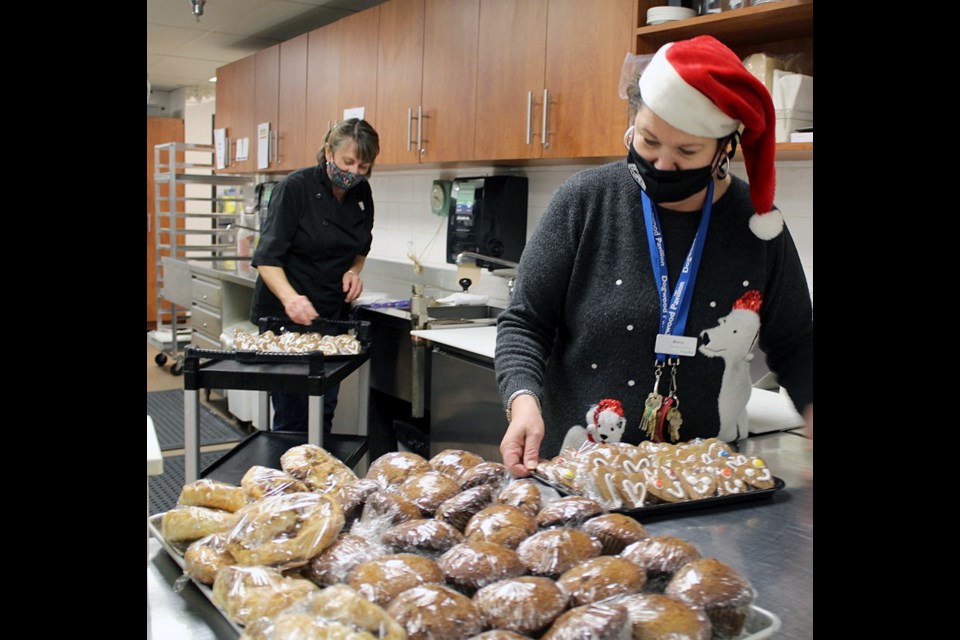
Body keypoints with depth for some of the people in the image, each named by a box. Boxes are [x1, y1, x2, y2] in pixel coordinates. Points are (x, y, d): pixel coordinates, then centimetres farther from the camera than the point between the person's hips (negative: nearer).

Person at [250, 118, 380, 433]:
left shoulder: (361, 193, 2)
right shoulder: (295, 188, -15)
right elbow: (267, 257, -19)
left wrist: (354, 271, -5)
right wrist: (290, 297, -37)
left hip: (333, 313, 6)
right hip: (284, 314, -6)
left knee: (325, 412, 12)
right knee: (292, 416, -3)